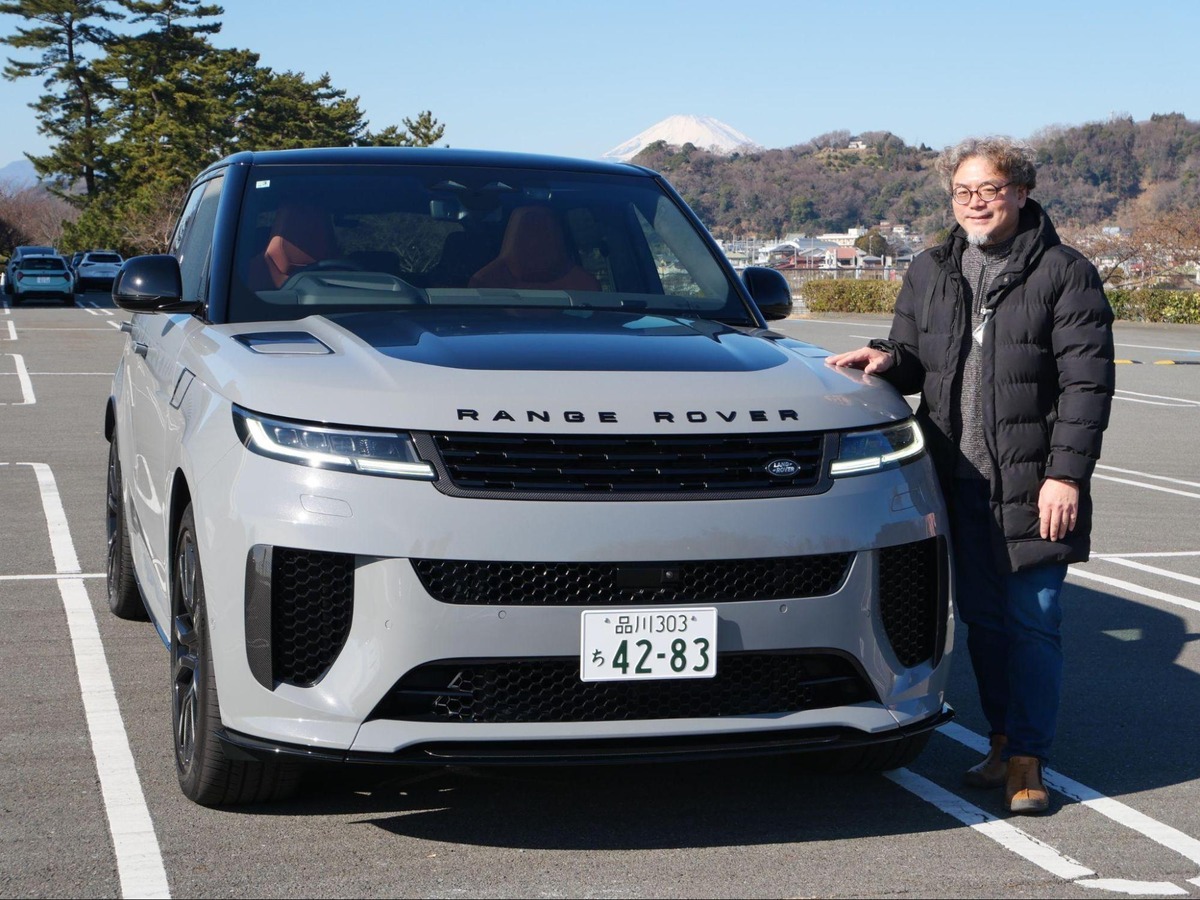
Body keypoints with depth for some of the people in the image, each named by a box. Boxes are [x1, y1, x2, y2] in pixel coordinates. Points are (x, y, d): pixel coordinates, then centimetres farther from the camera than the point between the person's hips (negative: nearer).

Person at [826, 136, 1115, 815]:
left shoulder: (1064, 274, -3)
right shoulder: (930, 274, 13)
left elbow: (1088, 382, -6)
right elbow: (917, 363, 21)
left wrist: (1066, 473, -14)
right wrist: (889, 359, -4)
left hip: (1033, 483, -5)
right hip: (960, 479, 5)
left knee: (1032, 620, -3)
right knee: (982, 618, 11)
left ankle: (1027, 759, 3)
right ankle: (1004, 740, 24)